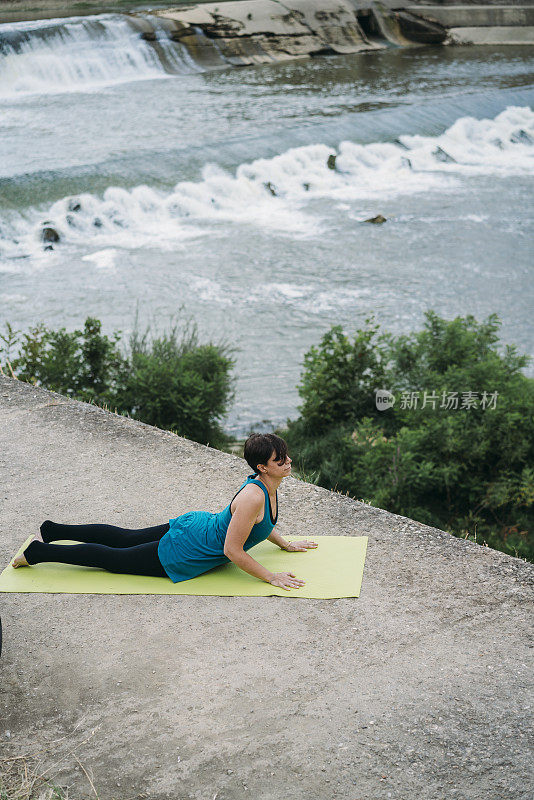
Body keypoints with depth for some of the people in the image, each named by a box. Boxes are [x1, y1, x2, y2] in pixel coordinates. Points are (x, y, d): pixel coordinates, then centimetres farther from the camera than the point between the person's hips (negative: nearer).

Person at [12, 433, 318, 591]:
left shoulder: (268, 483, -4)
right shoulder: (253, 497, -33)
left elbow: (259, 520, 17)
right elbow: (232, 550, -30)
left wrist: (286, 544, 17)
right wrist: (271, 577, -24)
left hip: (195, 526, 8)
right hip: (184, 553, -8)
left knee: (125, 538, 22)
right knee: (112, 557, 5)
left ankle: (53, 531, 34)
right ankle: (39, 552, 15)